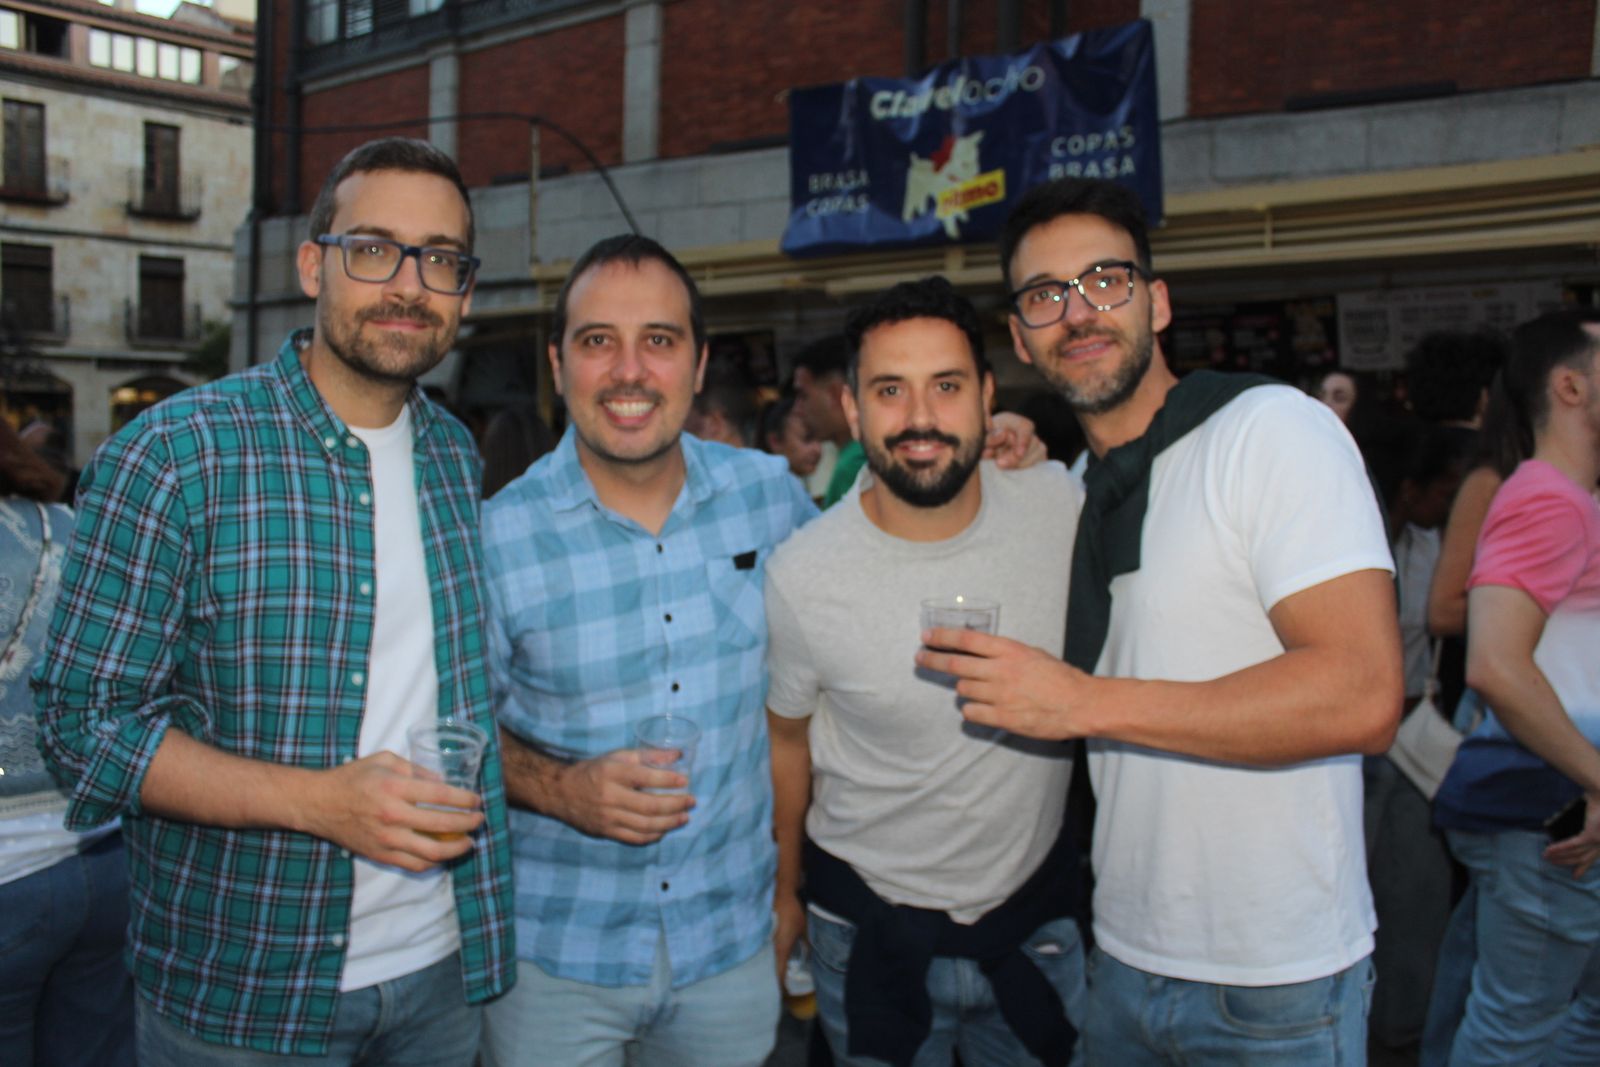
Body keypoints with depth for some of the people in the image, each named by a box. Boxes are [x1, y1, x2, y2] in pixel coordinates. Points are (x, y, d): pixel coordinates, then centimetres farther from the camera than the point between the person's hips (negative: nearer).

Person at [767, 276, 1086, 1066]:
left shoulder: (1063, 507, -14)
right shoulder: (799, 577, -18)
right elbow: (786, 739, -1)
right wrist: (782, 892, 10)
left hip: (1036, 911, 2)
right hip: (869, 929, -2)